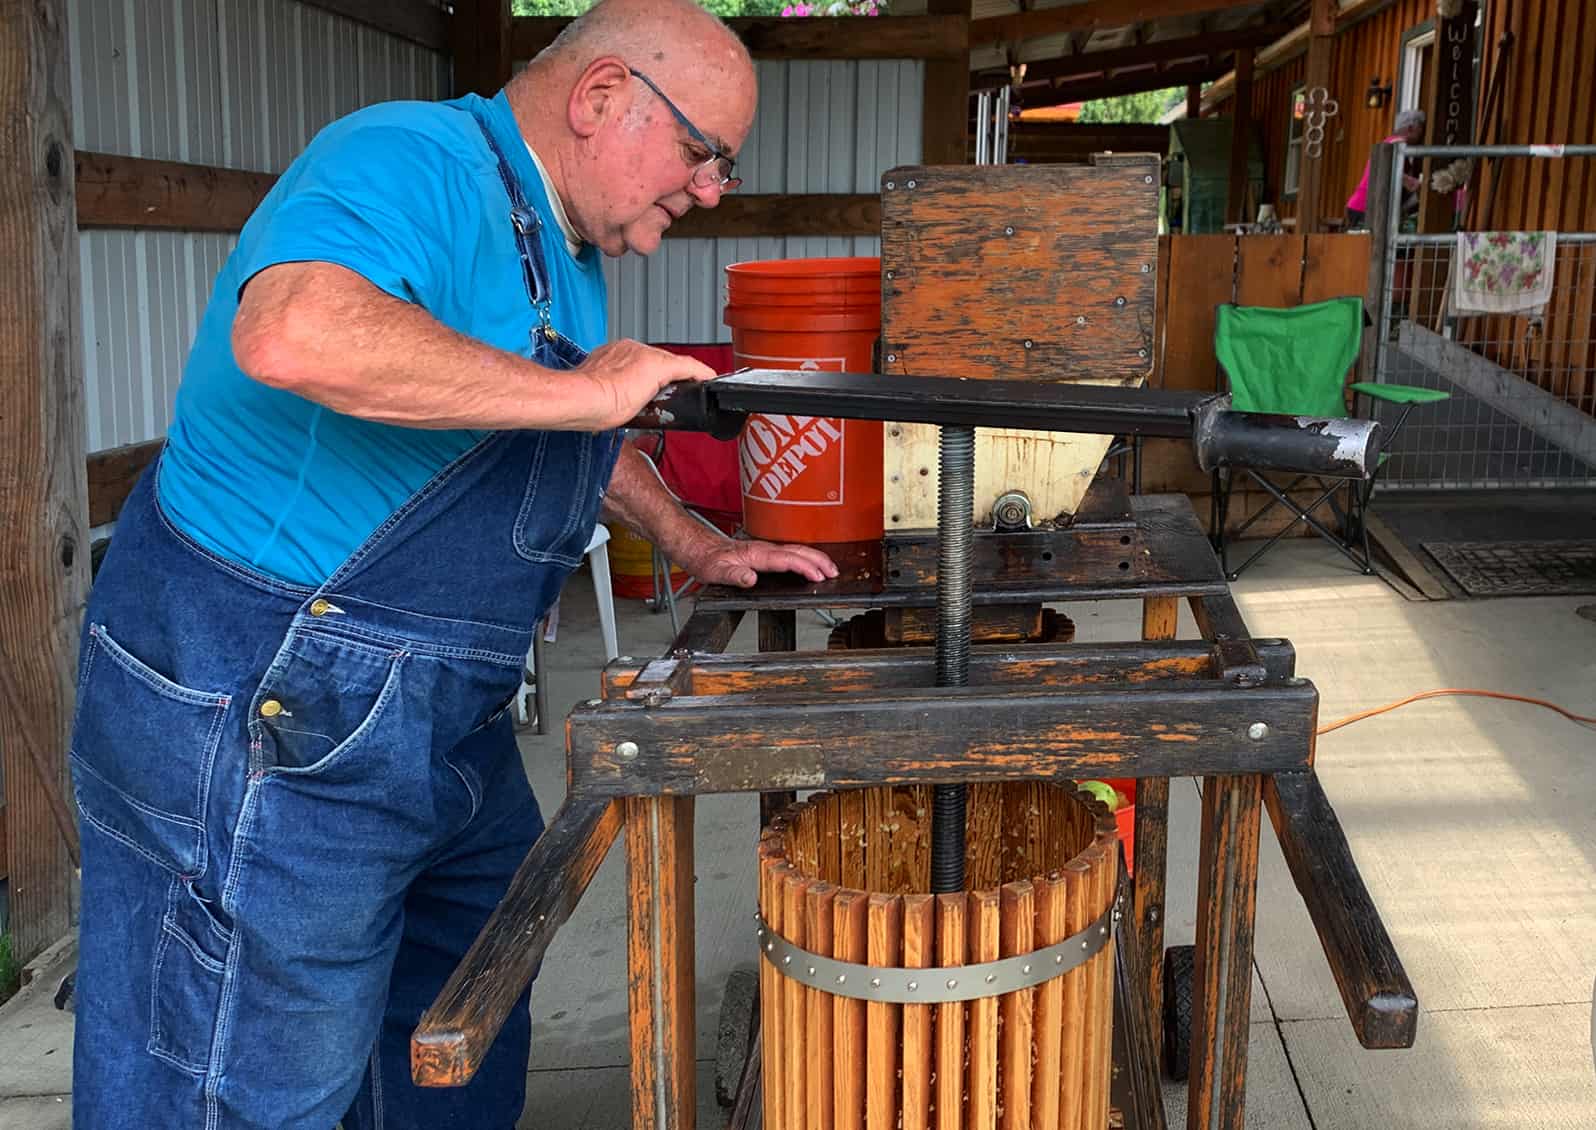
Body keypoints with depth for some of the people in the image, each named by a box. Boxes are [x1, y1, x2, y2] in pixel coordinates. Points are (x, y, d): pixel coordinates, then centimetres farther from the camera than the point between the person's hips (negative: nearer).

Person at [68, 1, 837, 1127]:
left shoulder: (567, 250, 13)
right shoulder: (417, 162, -20)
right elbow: (294, 335, -41)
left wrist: (696, 546, 20)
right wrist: (583, 390, -32)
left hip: (436, 721, 10)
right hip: (256, 720, -10)